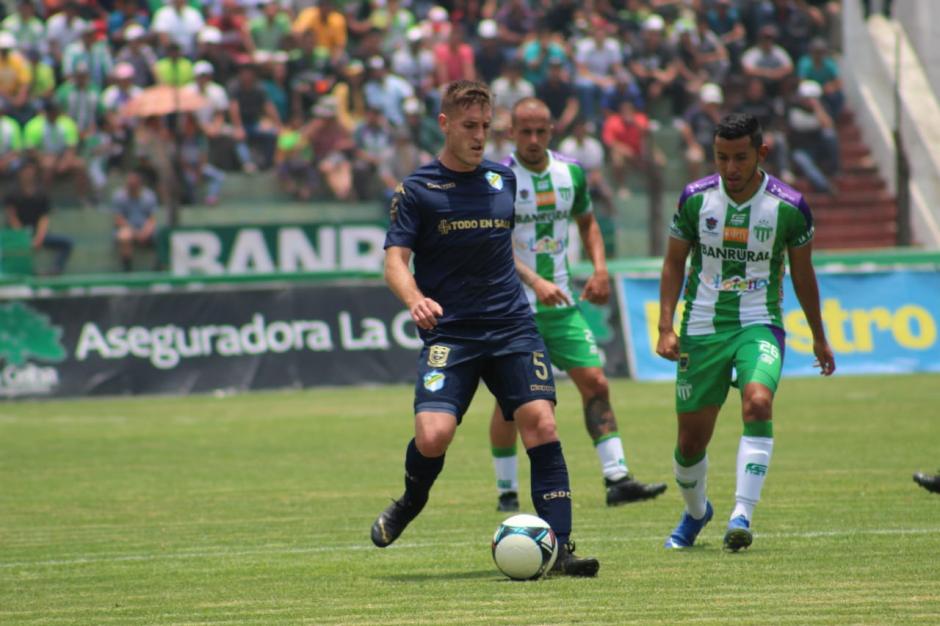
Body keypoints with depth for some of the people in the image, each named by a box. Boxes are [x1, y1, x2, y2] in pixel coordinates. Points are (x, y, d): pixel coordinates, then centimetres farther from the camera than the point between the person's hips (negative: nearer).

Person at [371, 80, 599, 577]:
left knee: (541, 423, -13)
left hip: (512, 328, 4)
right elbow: (395, 260, -9)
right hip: (449, 333, -4)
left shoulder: (503, 180, 12)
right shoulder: (416, 190, -1)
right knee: (433, 435, -20)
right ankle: (412, 500, 15)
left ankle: (560, 549, -12)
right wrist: (415, 299, -28)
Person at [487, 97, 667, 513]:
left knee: (595, 384, -4)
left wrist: (599, 268, 4)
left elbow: (587, 222, 21)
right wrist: (535, 282, -32)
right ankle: (507, 491, 11)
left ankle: (617, 479, -5)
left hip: (561, 303, 5)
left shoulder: (571, 173, 5)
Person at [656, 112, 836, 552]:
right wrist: (665, 327, -2)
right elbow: (674, 263, 8)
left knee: (758, 402, -31)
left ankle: (742, 515, -30)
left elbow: (802, 273, 7)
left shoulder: (789, 206, -8)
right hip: (701, 329, 2)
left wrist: (819, 338, 16)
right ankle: (696, 511, 36)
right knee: (691, 441, 5)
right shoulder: (695, 198, -5)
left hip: (759, 325, -2)